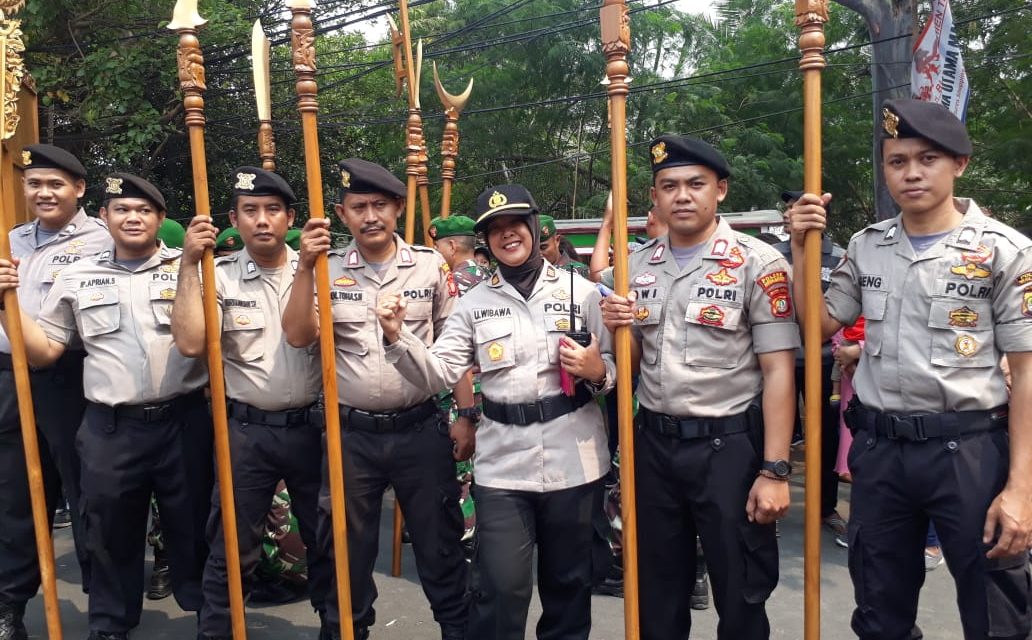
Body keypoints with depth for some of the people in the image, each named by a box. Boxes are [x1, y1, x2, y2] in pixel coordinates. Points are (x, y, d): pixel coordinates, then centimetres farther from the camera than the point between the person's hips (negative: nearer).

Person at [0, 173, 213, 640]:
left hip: (183, 422, -2)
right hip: (109, 430, 2)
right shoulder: (77, 278, 8)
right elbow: (42, 352, 11)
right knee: (110, 533, 16)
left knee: (193, 526, 11)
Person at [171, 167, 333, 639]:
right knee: (231, 549, 10)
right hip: (245, 431, -1)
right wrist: (189, 266, -16)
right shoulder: (219, 276, -3)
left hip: (312, 426, 2)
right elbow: (191, 344, -16)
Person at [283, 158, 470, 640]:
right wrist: (305, 267, -20)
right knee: (348, 546, 16)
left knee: (439, 541, 13)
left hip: (421, 429, 0)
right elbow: (298, 336, -11)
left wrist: (466, 415, 0)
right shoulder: (328, 271, 0)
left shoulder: (430, 265, -1)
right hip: (351, 433, 1)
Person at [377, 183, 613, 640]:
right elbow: (437, 374, -2)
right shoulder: (474, 302, 5)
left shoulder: (580, 290, 2)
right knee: (500, 588, 2)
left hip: (574, 461, 0)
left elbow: (617, 366, 7)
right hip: (502, 465, 0)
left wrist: (598, 372, -15)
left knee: (569, 581, 16)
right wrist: (397, 336, -17)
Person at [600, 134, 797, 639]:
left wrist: (774, 470, -16)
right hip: (654, 443, 5)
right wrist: (619, 329, -8)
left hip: (729, 446, -4)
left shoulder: (758, 264, -9)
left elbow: (778, 371, -11)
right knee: (657, 591, 19)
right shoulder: (639, 265, 7)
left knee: (740, 596, 11)